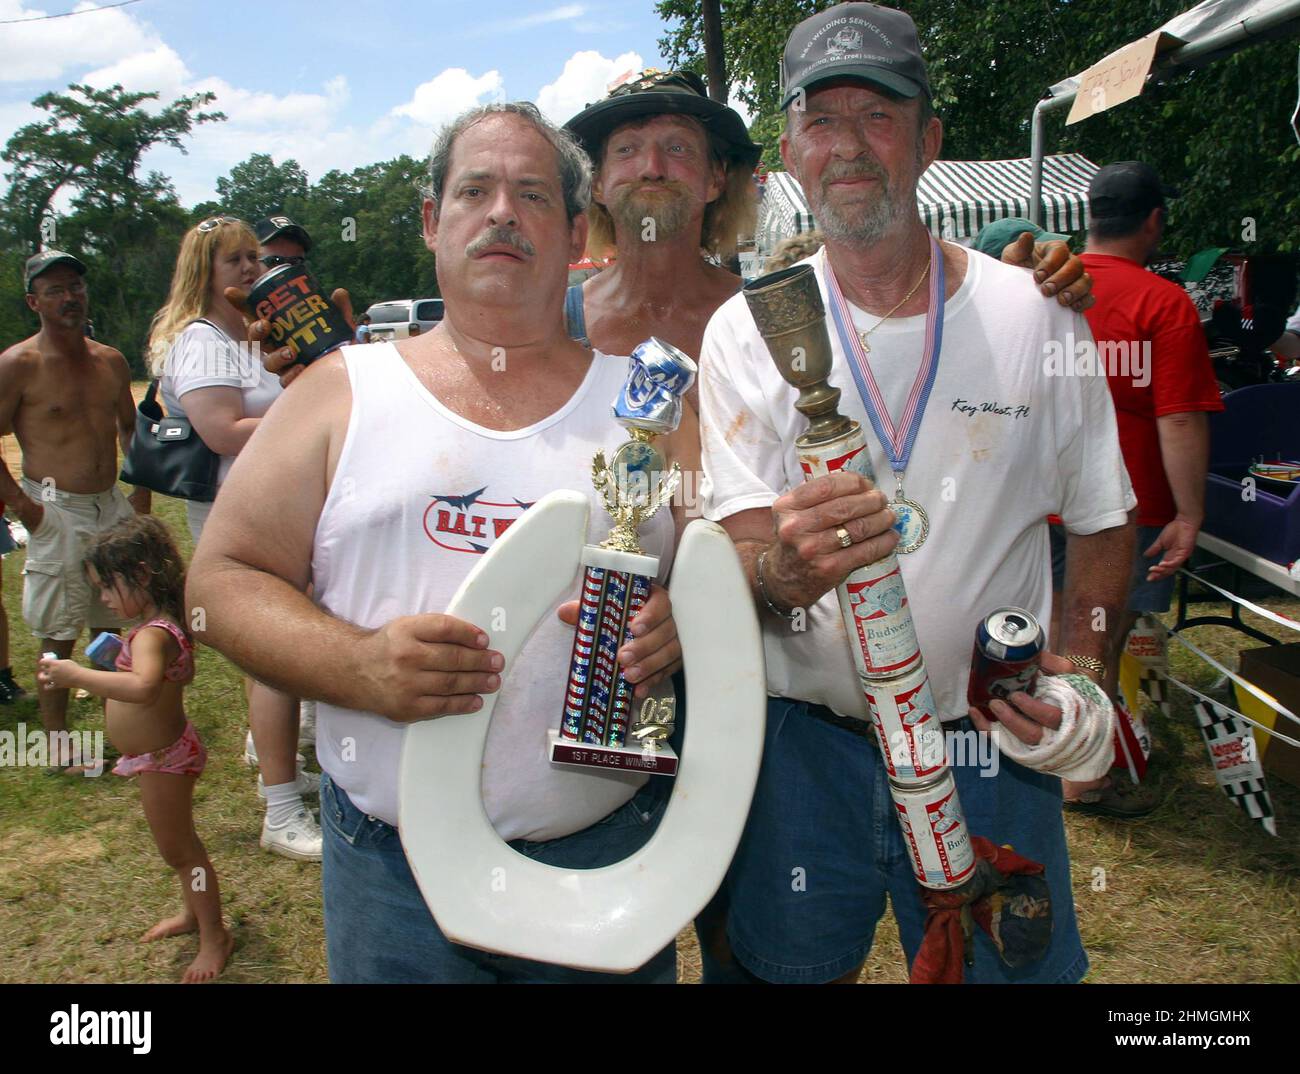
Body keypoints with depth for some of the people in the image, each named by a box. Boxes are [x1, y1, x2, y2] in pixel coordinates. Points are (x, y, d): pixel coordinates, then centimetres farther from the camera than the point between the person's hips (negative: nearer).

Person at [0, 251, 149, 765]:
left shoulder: (111, 361, 9)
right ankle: (58, 743, 14)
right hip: (56, 514, -5)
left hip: (112, 507, 6)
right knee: (58, 637, 2)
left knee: (110, 628, 15)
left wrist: (140, 486, 11)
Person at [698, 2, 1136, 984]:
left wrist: (1081, 668, -7)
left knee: (1013, 963, 15)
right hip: (804, 740, 0)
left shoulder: (1037, 315, -3)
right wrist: (783, 569, -33)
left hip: (990, 743, 1)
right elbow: (738, 556, -10)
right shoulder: (747, 331, -5)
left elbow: (1103, 520, 8)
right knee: (792, 966, 15)